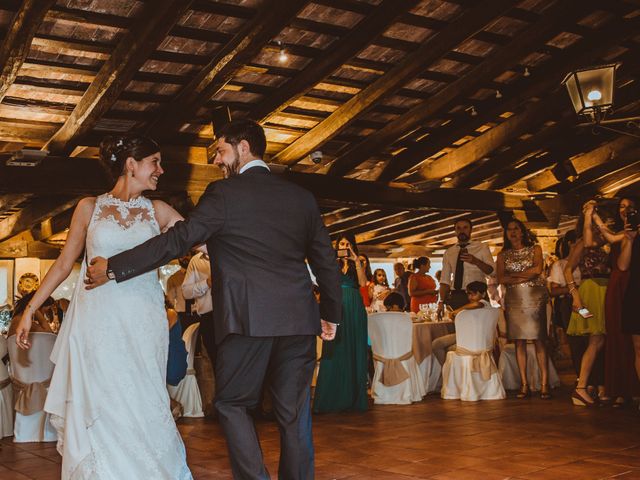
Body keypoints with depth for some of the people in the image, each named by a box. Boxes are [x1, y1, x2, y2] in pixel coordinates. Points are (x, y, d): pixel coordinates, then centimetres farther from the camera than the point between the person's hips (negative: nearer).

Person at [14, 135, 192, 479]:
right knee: (99, 407, -1)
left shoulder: (157, 211, 11)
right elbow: (64, 263, 9)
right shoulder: (89, 208, 8)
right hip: (98, 320, -1)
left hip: (143, 323, 1)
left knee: (141, 406, -2)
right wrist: (30, 309, 5)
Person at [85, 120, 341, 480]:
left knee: (233, 404, 10)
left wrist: (113, 268, -1)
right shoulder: (302, 196, 12)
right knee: (294, 413, 10)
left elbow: (179, 240, -8)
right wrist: (331, 314, 25)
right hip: (299, 319, 5)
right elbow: (326, 260, 14)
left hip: (247, 319, -4)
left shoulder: (224, 193, -3)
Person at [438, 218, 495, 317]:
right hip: (456, 297, 2)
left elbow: (492, 271, -6)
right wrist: (441, 302, -1)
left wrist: (475, 261, -23)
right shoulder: (449, 253, 14)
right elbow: (445, 280, 11)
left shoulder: (482, 248, 7)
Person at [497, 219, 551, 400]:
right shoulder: (503, 255, 13)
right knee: (519, 341, -1)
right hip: (514, 299, 2)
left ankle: (544, 384, -7)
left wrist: (513, 274, -3)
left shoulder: (535, 249, 9)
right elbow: (501, 279, 1)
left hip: (535, 297, -2)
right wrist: (525, 276, -9)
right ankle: (524, 385, 1)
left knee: (539, 340, -7)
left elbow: (538, 269, -7)